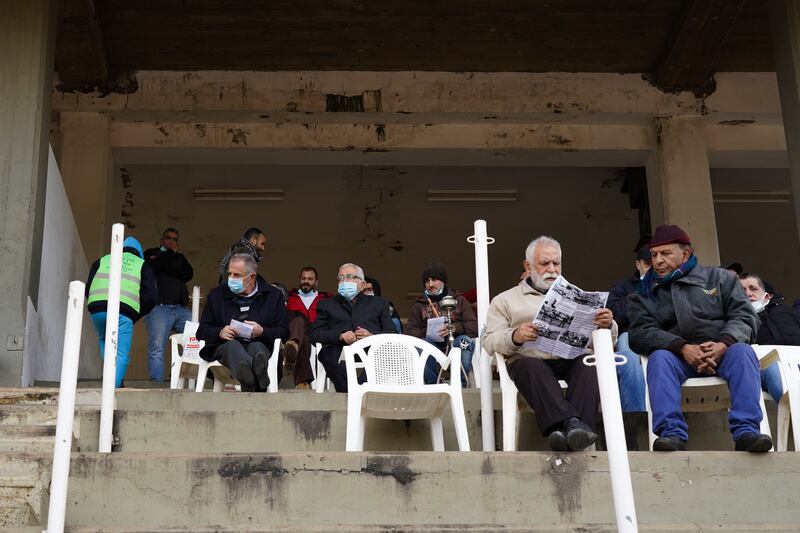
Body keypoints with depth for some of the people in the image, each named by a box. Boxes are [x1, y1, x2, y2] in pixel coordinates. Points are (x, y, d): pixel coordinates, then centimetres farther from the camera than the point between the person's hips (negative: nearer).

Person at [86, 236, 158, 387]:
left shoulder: (102, 261, 30)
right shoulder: (143, 265, 23)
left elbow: (88, 289, 21)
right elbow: (151, 296, 10)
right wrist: (136, 316, 20)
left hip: (96, 309, 3)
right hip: (124, 312, -3)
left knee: (104, 341, 29)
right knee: (121, 355, 1)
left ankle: (111, 379, 17)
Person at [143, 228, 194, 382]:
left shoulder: (180, 258, 26)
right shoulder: (151, 253, 17)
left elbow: (188, 274, 6)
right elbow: (152, 267, -7)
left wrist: (164, 265, 3)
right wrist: (169, 254, 6)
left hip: (180, 309, 4)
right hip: (158, 307, -4)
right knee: (156, 349, -15)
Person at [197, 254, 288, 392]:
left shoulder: (273, 295, 15)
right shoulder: (216, 295, 20)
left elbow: (284, 332, 8)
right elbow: (202, 331, 17)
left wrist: (262, 332, -11)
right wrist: (220, 332, -4)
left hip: (260, 346, 0)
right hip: (224, 348, 0)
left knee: (257, 346, -36)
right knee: (232, 345, -36)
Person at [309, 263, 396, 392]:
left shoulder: (378, 303, 29)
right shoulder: (327, 305, 29)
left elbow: (393, 334, 15)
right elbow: (315, 334, 12)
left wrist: (372, 336, -7)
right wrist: (340, 335, -8)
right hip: (341, 349, 0)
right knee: (328, 352, -34)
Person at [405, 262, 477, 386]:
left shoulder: (459, 300, 18)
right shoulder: (418, 305, 20)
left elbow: (474, 327, 2)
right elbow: (409, 332, 5)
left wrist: (454, 328, -19)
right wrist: (428, 332, -16)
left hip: (455, 342, 0)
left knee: (465, 340, -33)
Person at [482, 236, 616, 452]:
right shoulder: (505, 300, 24)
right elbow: (488, 341, 9)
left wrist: (607, 325, -5)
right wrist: (514, 337, -13)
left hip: (573, 358, 2)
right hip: (530, 359, -2)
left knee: (589, 363, -33)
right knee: (531, 367, -37)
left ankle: (572, 429, -51)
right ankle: (571, 423, -54)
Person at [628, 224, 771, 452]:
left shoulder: (719, 277, 18)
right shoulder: (645, 292, 17)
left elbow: (745, 316, 7)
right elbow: (640, 332, -1)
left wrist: (724, 344, -16)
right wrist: (682, 348, -19)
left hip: (722, 350, 0)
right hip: (678, 356, 0)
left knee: (742, 351, -31)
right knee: (659, 358, -31)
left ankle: (746, 431, -41)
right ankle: (672, 433, -44)